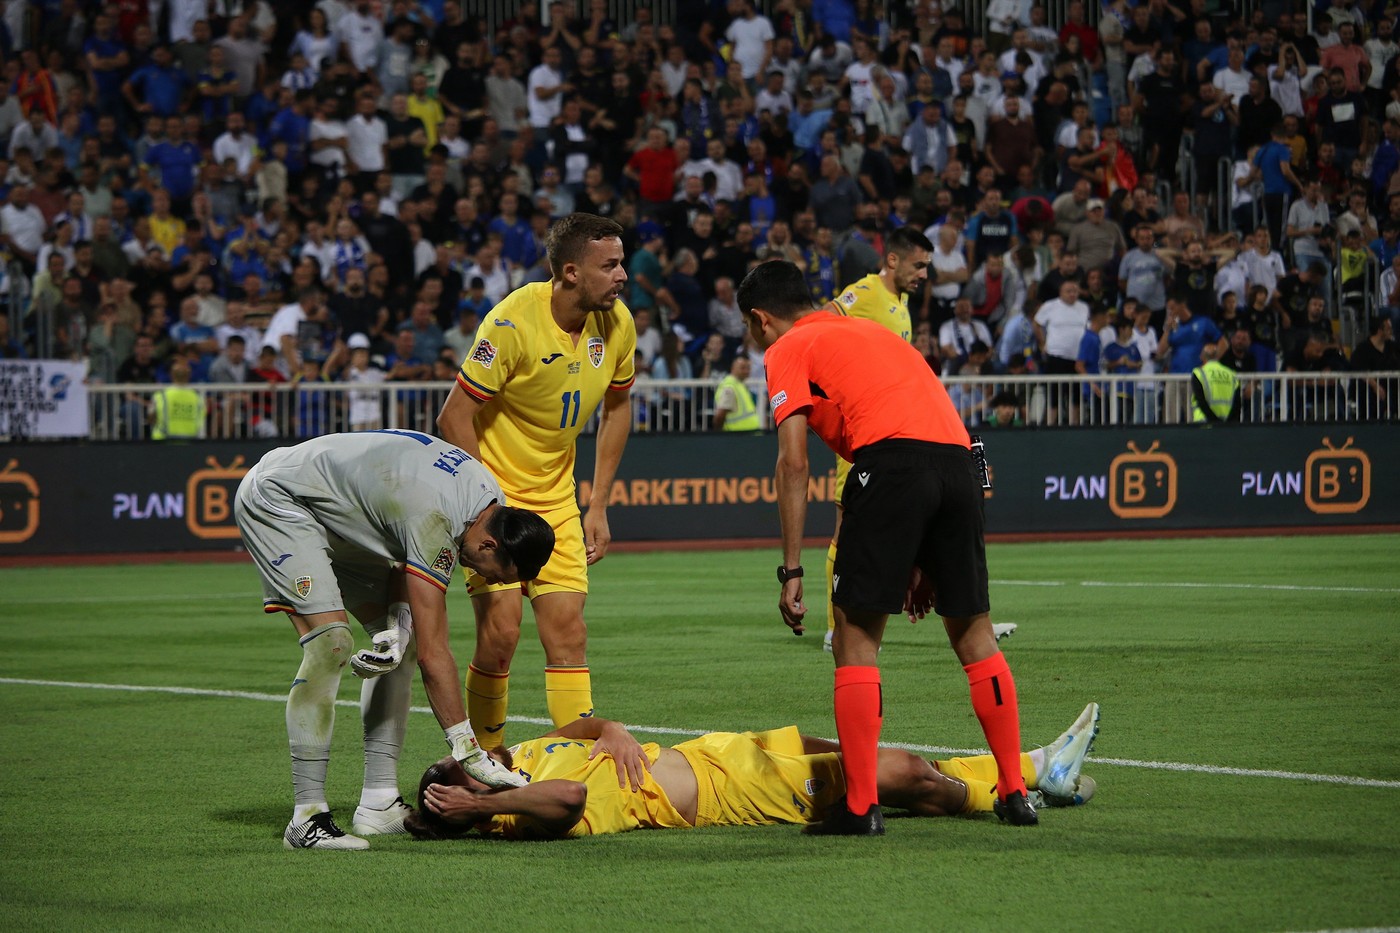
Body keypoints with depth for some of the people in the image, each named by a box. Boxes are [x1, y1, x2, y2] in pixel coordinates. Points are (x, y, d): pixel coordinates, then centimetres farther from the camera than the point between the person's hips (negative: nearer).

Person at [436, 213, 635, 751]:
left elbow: (617, 406, 13)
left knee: (568, 634, -2)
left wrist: (598, 505, 9)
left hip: (556, 499, 5)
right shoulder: (513, 323, -23)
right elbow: (454, 417, -18)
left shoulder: (617, 324, -5)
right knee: (501, 632, -12)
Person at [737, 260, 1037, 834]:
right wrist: (921, 561, 32)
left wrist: (791, 571, 0)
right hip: (959, 458, 6)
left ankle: (860, 807, -5)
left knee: (856, 636, 0)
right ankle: (1014, 792, 17)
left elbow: (794, 463, 1)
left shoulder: (787, 351, 13)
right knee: (973, 632, 16)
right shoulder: (867, 331, 34)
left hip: (889, 459, -6)